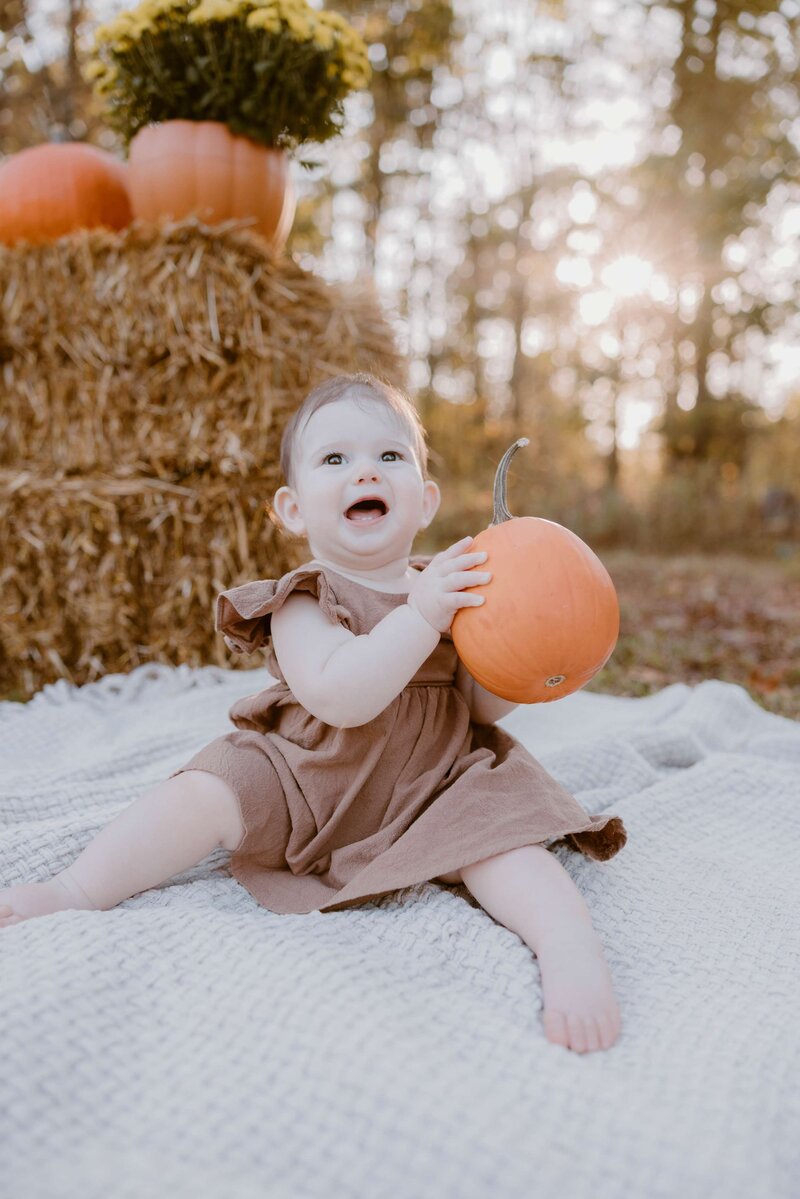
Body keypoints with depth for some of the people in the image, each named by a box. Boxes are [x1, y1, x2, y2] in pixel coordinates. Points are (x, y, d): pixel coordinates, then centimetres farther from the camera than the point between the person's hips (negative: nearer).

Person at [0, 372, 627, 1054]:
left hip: (433, 786, 2)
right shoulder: (304, 601, -11)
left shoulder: (448, 587, 1)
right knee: (204, 796, -19)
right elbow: (340, 698, -30)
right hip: (306, 778, -1)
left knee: (494, 825, -26)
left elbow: (487, 705, 0)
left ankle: (571, 945, -26)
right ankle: (76, 891, -8)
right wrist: (423, 614, -34)